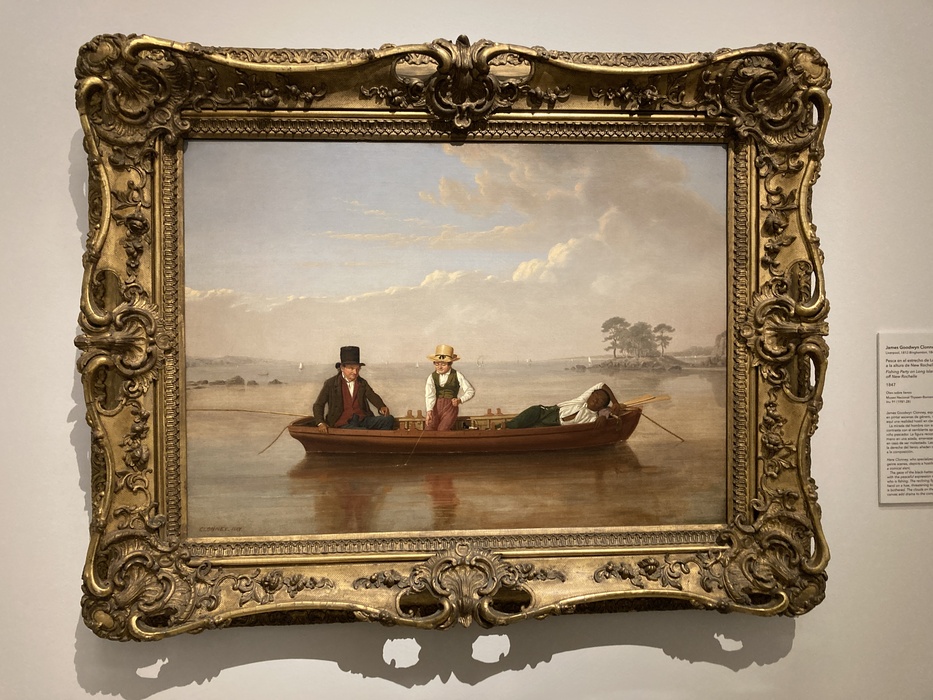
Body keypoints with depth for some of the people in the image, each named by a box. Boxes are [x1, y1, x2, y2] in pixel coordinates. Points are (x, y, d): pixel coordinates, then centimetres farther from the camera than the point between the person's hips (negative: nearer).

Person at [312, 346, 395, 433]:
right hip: (344, 424, -5)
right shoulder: (331, 384, 5)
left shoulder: (362, 383, 17)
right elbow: (318, 405, 7)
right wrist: (321, 423, -11)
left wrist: (382, 407, -15)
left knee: (389, 419, -21)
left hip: (363, 419, 5)